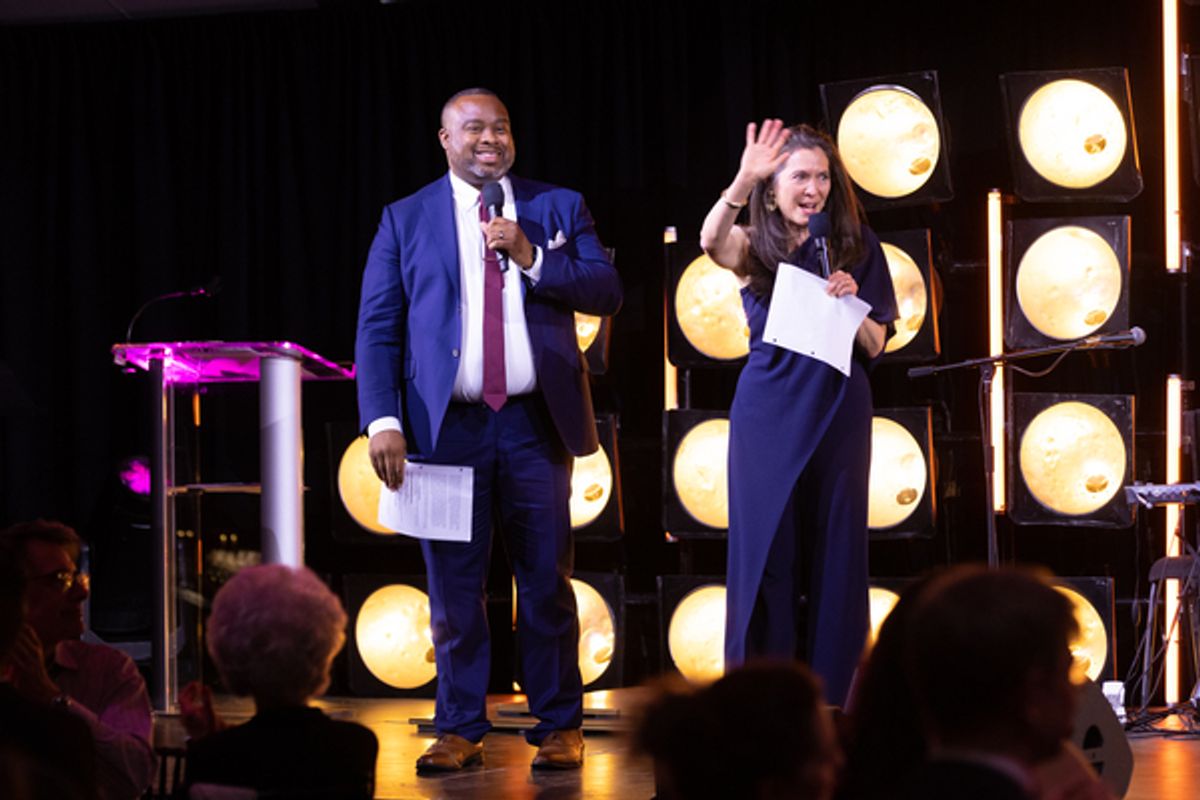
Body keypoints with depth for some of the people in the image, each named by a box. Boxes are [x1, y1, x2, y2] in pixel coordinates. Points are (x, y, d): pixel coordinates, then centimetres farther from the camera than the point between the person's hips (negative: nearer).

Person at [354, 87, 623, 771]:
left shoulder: (559, 208, 10)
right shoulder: (407, 220, 8)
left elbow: (608, 293, 2)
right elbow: (378, 327, 3)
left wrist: (532, 258, -12)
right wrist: (383, 420, -9)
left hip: (536, 424, 0)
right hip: (448, 426, 0)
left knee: (548, 582, 4)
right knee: (454, 587, 3)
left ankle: (560, 726, 12)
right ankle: (460, 729, 11)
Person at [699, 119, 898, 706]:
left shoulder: (854, 248, 7)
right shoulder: (756, 249, 3)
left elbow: (874, 347, 7)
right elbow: (712, 242, -23)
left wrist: (851, 302, -13)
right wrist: (743, 180, -39)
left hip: (837, 414, 2)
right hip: (769, 414, -2)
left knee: (834, 555, 2)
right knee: (767, 553, -2)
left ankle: (826, 698, 9)